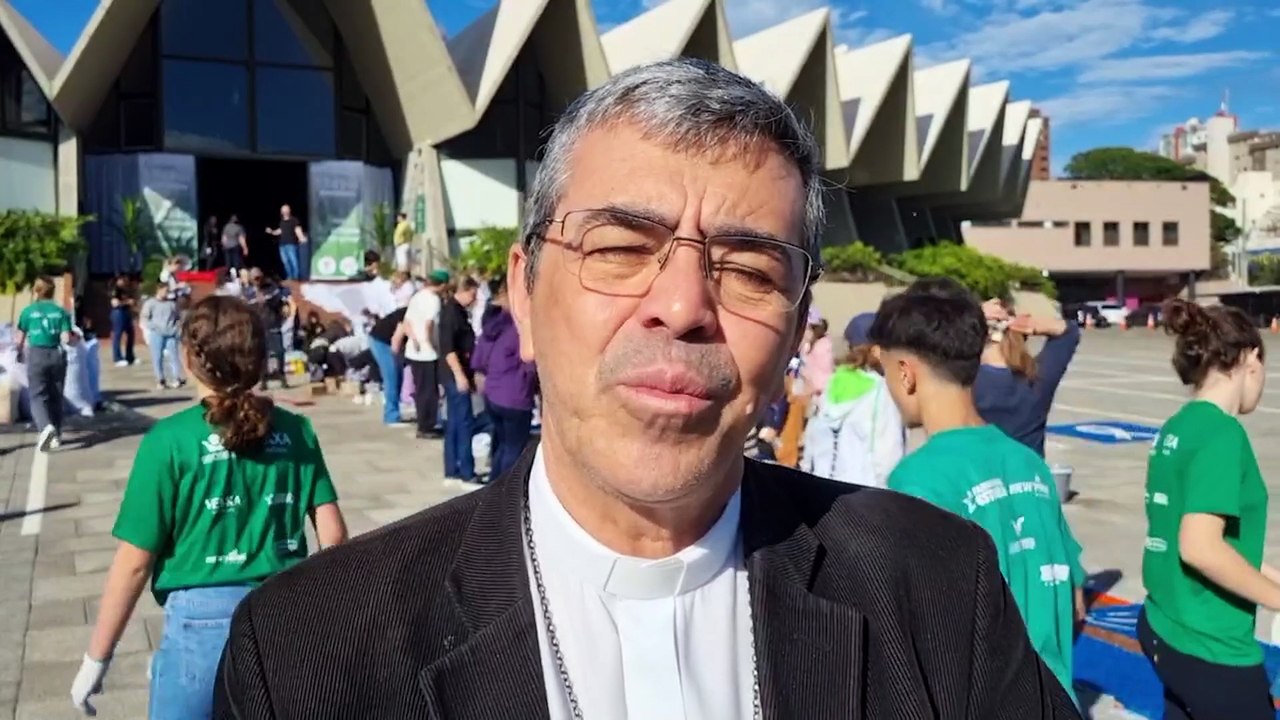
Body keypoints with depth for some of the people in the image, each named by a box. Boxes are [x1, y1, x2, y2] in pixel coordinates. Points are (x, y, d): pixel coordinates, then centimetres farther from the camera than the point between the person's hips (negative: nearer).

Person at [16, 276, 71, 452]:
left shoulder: (28, 311, 1)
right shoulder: (61, 312, 2)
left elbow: (20, 339, 6)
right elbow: (66, 339, -5)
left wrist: (21, 353, 25)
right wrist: (72, 339, 18)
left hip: (37, 355, -2)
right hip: (57, 355, 2)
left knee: (38, 396, -1)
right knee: (56, 397, 13)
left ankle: (46, 427, -26)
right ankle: (56, 435, 18)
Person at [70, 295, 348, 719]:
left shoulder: (170, 440, -11)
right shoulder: (296, 431, -2)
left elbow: (135, 561, -9)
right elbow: (333, 534, 0)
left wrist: (97, 656, 2)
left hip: (204, 621, -3)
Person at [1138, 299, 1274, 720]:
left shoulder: (1176, 427, 6)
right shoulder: (1221, 433, -19)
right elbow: (1201, 547, -26)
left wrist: (1266, 573, 18)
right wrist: (1275, 596, -14)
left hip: (1168, 631, 8)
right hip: (1211, 650, -8)